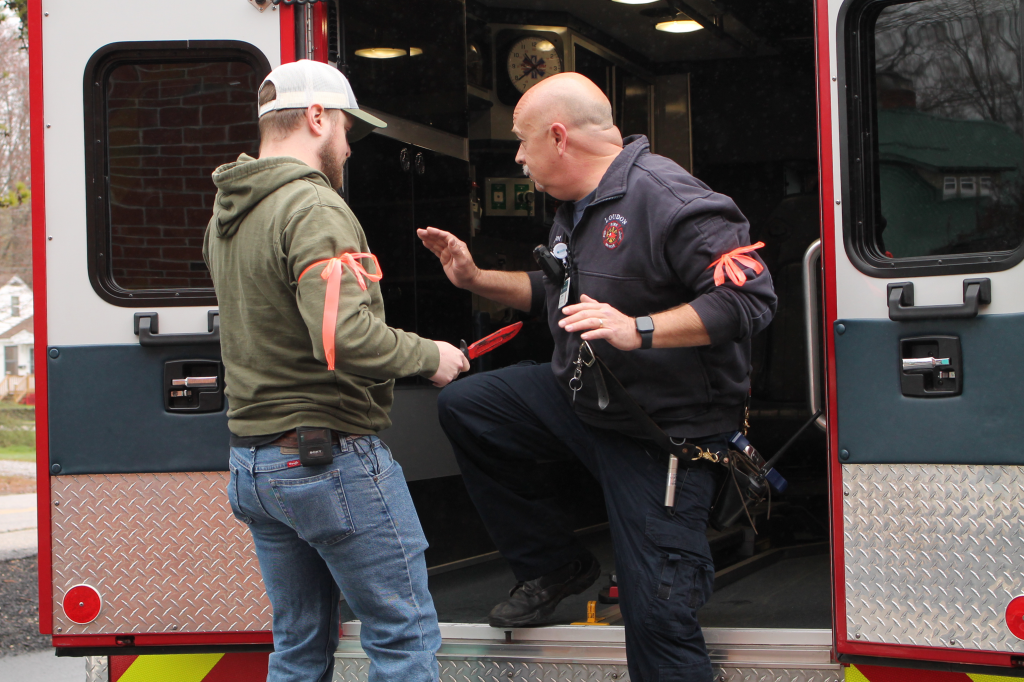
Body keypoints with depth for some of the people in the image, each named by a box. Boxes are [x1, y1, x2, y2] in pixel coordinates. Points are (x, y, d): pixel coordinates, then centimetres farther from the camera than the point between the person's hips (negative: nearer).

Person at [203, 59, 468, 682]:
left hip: (252, 464, 9)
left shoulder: (224, 217, 13)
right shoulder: (314, 208, -17)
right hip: (330, 460, -9)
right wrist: (430, 356, -13)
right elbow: (346, 338, -29)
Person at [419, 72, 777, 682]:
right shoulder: (578, 208, 11)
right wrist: (475, 279, 19)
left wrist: (640, 329, -34)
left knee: (658, 620, -9)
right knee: (464, 406, 11)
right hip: (583, 398, 9)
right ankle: (554, 566, 17)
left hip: (664, 431, -9)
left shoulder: (665, 196, -22)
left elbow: (752, 296, -29)